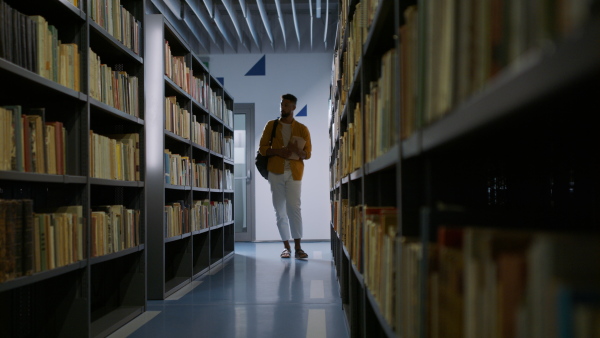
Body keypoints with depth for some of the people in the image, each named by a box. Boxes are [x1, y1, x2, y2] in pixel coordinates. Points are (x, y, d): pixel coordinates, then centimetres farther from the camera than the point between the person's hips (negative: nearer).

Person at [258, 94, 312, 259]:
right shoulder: (271, 125, 10)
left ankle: (297, 247, -11)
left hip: (294, 172, -2)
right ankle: (286, 247, 9)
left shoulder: (302, 129, 7)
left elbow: (308, 154, 5)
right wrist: (278, 151, -13)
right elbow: (262, 148, 6)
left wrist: (298, 152, -19)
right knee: (280, 210, 2)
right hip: (275, 172, 2)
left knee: (294, 207, -13)